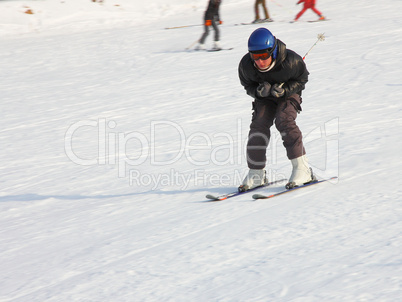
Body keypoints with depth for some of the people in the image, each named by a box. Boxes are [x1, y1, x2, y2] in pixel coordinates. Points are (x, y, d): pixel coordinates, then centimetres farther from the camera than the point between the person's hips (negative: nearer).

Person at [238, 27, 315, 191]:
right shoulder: (246, 65, -25)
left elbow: (302, 79, -13)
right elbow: (248, 85, -4)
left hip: (289, 94, -3)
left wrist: (284, 90, -29)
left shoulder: (290, 61, -33)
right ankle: (256, 173, -6)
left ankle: (302, 168, -24)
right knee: (258, 124, -16)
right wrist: (258, 91, -27)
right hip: (264, 98, 3)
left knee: (284, 121, -26)